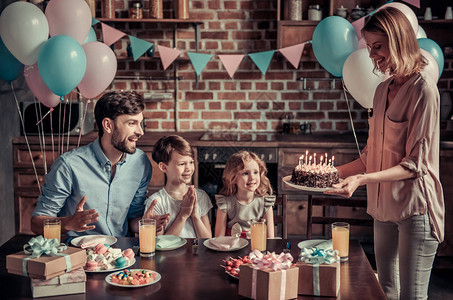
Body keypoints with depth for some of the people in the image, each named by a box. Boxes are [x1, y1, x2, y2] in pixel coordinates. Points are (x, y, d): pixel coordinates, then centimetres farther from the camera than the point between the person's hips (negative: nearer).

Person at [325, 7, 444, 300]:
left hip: (415, 209, -7)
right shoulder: (383, 90, 12)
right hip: (384, 208, 7)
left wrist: (363, 179, -25)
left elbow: (416, 163, -15)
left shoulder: (423, 89, -12)